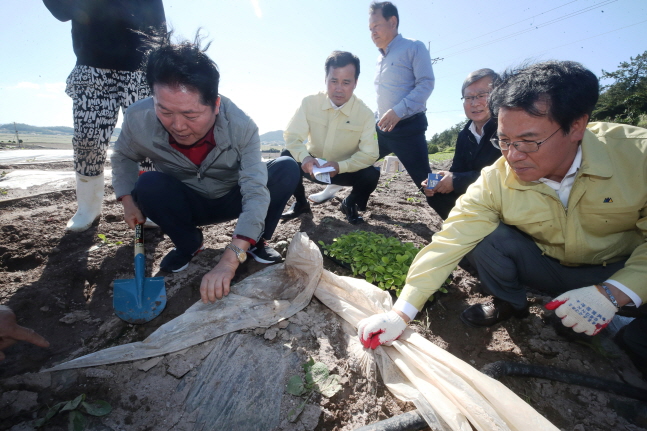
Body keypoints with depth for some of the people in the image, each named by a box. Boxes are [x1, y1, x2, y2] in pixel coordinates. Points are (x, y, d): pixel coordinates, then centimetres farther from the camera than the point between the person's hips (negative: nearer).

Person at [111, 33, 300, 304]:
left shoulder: (241, 127, -30)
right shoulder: (138, 119, -22)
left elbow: (256, 193, -38)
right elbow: (123, 156, 3)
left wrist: (229, 261, -48)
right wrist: (128, 201, -12)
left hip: (232, 201, -1)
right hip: (187, 205, 2)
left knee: (287, 169, -23)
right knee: (148, 184, -30)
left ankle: (257, 241, -4)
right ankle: (189, 245, -1)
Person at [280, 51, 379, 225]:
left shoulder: (365, 113, -17)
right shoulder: (309, 103, -15)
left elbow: (370, 154, -21)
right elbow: (291, 136, -16)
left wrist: (340, 166, -38)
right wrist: (304, 157, -39)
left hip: (345, 170, -1)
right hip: (313, 166, 1)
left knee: (371, 175, -28)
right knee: (287, 157, -25)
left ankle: (350, 204, 7)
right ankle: (300, 203, 2)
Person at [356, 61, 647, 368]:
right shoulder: (495, 181, -22)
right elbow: (448, 243, -27)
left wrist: (613, 292, -32)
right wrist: (400, 314, -31)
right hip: (553, 268, 1)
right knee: (483, 237, -23)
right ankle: (509, 304, 4)